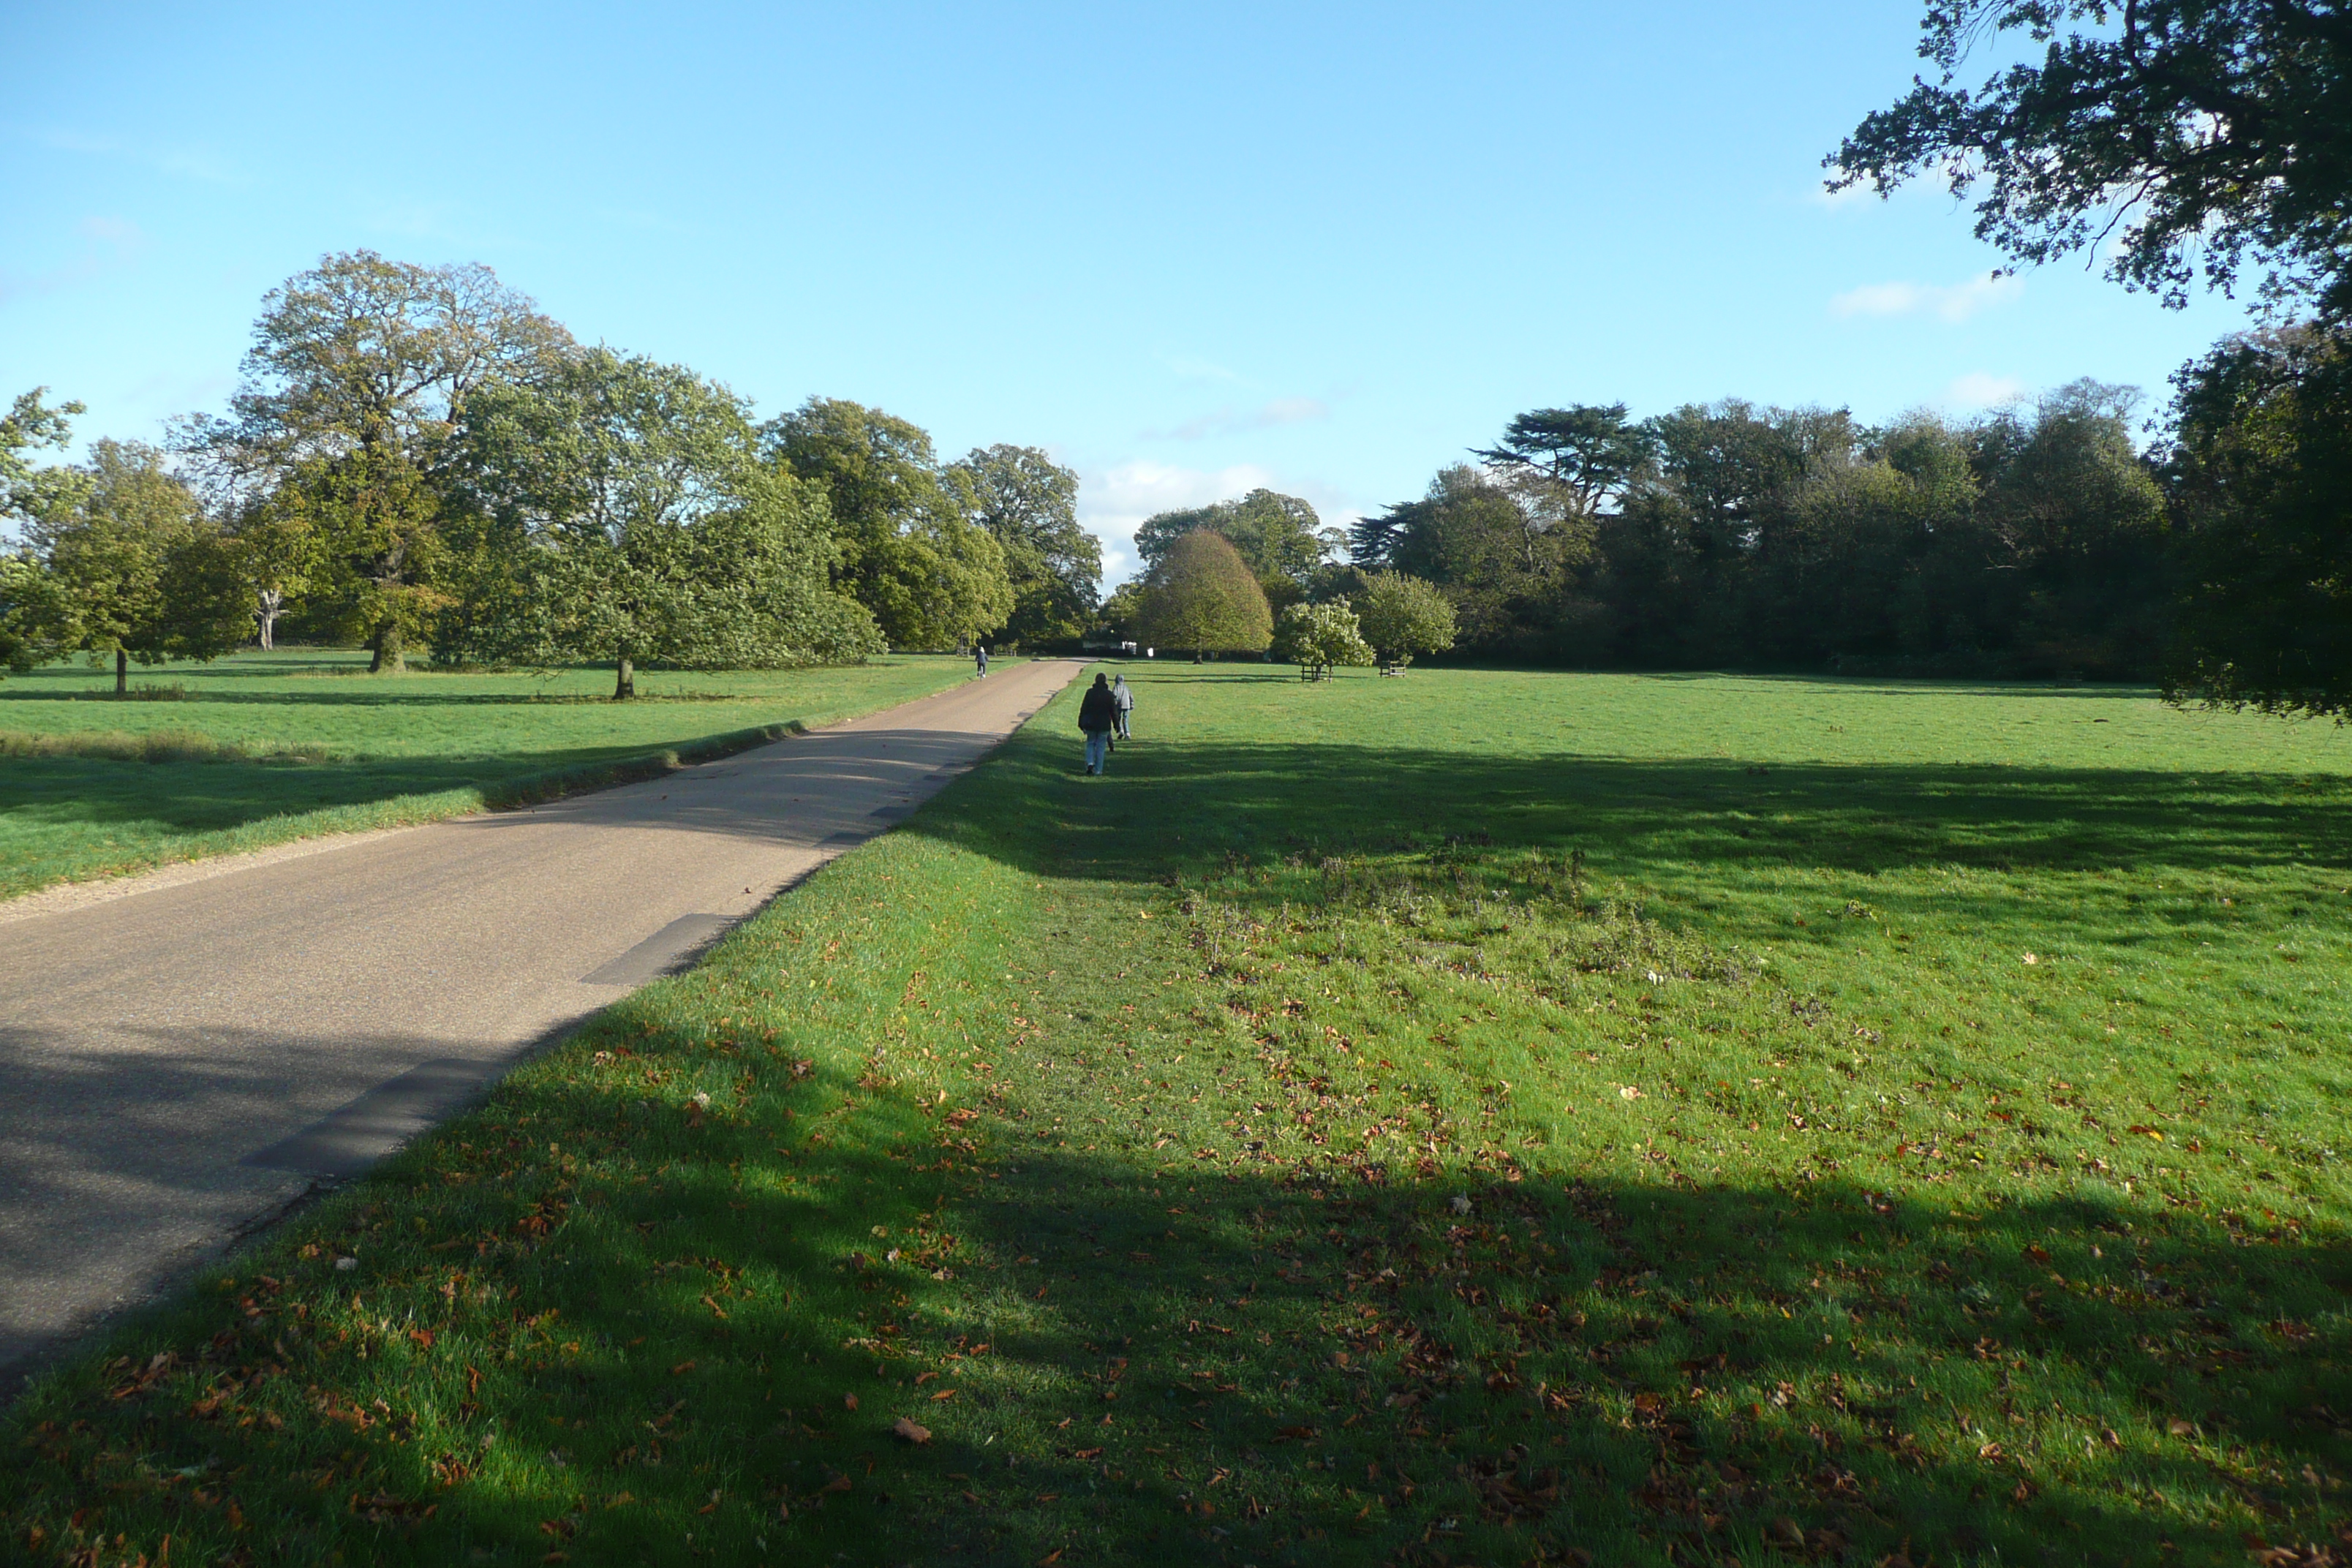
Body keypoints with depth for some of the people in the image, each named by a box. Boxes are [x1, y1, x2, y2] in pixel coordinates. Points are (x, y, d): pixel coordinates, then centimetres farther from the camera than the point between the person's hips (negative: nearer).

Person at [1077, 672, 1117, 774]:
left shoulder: (1089, 692, -3)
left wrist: (1081, 722, 8)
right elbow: (1114, 711, -2)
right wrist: (1116, 724, 6)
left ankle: (1090, 763, -6)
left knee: (1090, 743, 16)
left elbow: (1083, 708, 0)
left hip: (1090, 724, 1)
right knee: (1101, 746, 5)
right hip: (1104, 724, -1)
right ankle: (1098, 770, 4)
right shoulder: (1109, 695, -6)